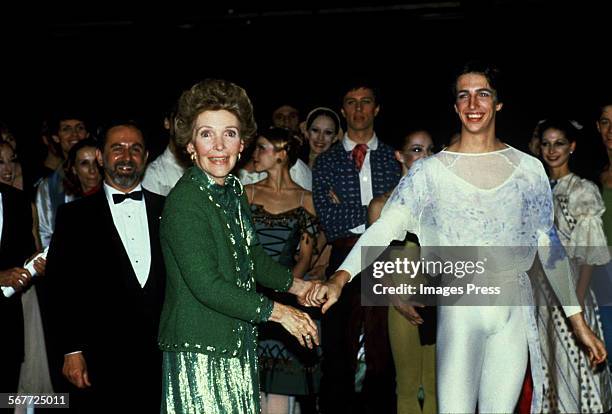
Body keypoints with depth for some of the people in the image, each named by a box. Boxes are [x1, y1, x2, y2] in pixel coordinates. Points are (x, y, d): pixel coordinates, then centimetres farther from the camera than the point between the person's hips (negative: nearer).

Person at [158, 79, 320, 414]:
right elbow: (206, 285, -23)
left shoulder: (233, 191, 9)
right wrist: (276, 311, -16)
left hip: (238, 343, 8)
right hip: (199, 352, -8)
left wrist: (295, 285, 19)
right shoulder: (184, 202, -18)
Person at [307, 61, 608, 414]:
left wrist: (578, 321, 8)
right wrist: (340, 279, -26)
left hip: (515, 309, 3)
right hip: (459, 307, -2)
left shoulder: (529, 169, 6)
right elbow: (386, 228, -11)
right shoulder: (431, 170, -1)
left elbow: (550, 247, 10)